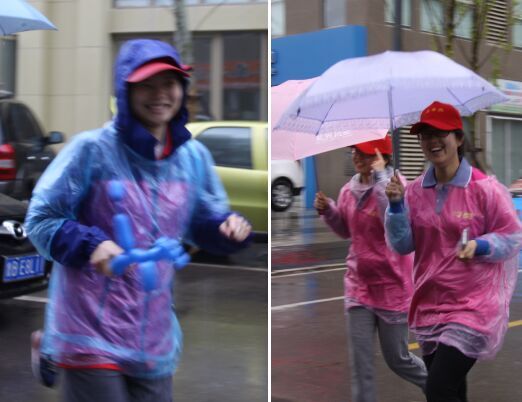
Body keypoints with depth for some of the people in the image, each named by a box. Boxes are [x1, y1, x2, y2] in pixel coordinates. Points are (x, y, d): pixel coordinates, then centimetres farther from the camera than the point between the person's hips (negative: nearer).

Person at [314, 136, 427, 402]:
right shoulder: (349, 190, 3)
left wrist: (380, 177, -31)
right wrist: (327, 211, -1)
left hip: (392, 287, -5)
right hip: (358, 285, 5)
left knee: (397, 358, 11)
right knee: (360, 363, 1)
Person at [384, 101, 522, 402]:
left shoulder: (485, 188, -10)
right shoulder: (415, 191, 4)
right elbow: (403, 245, 4)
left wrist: (480, 246, -22)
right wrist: (396, 206, -10)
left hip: (474, 307, -5)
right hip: (430, 306, 6)